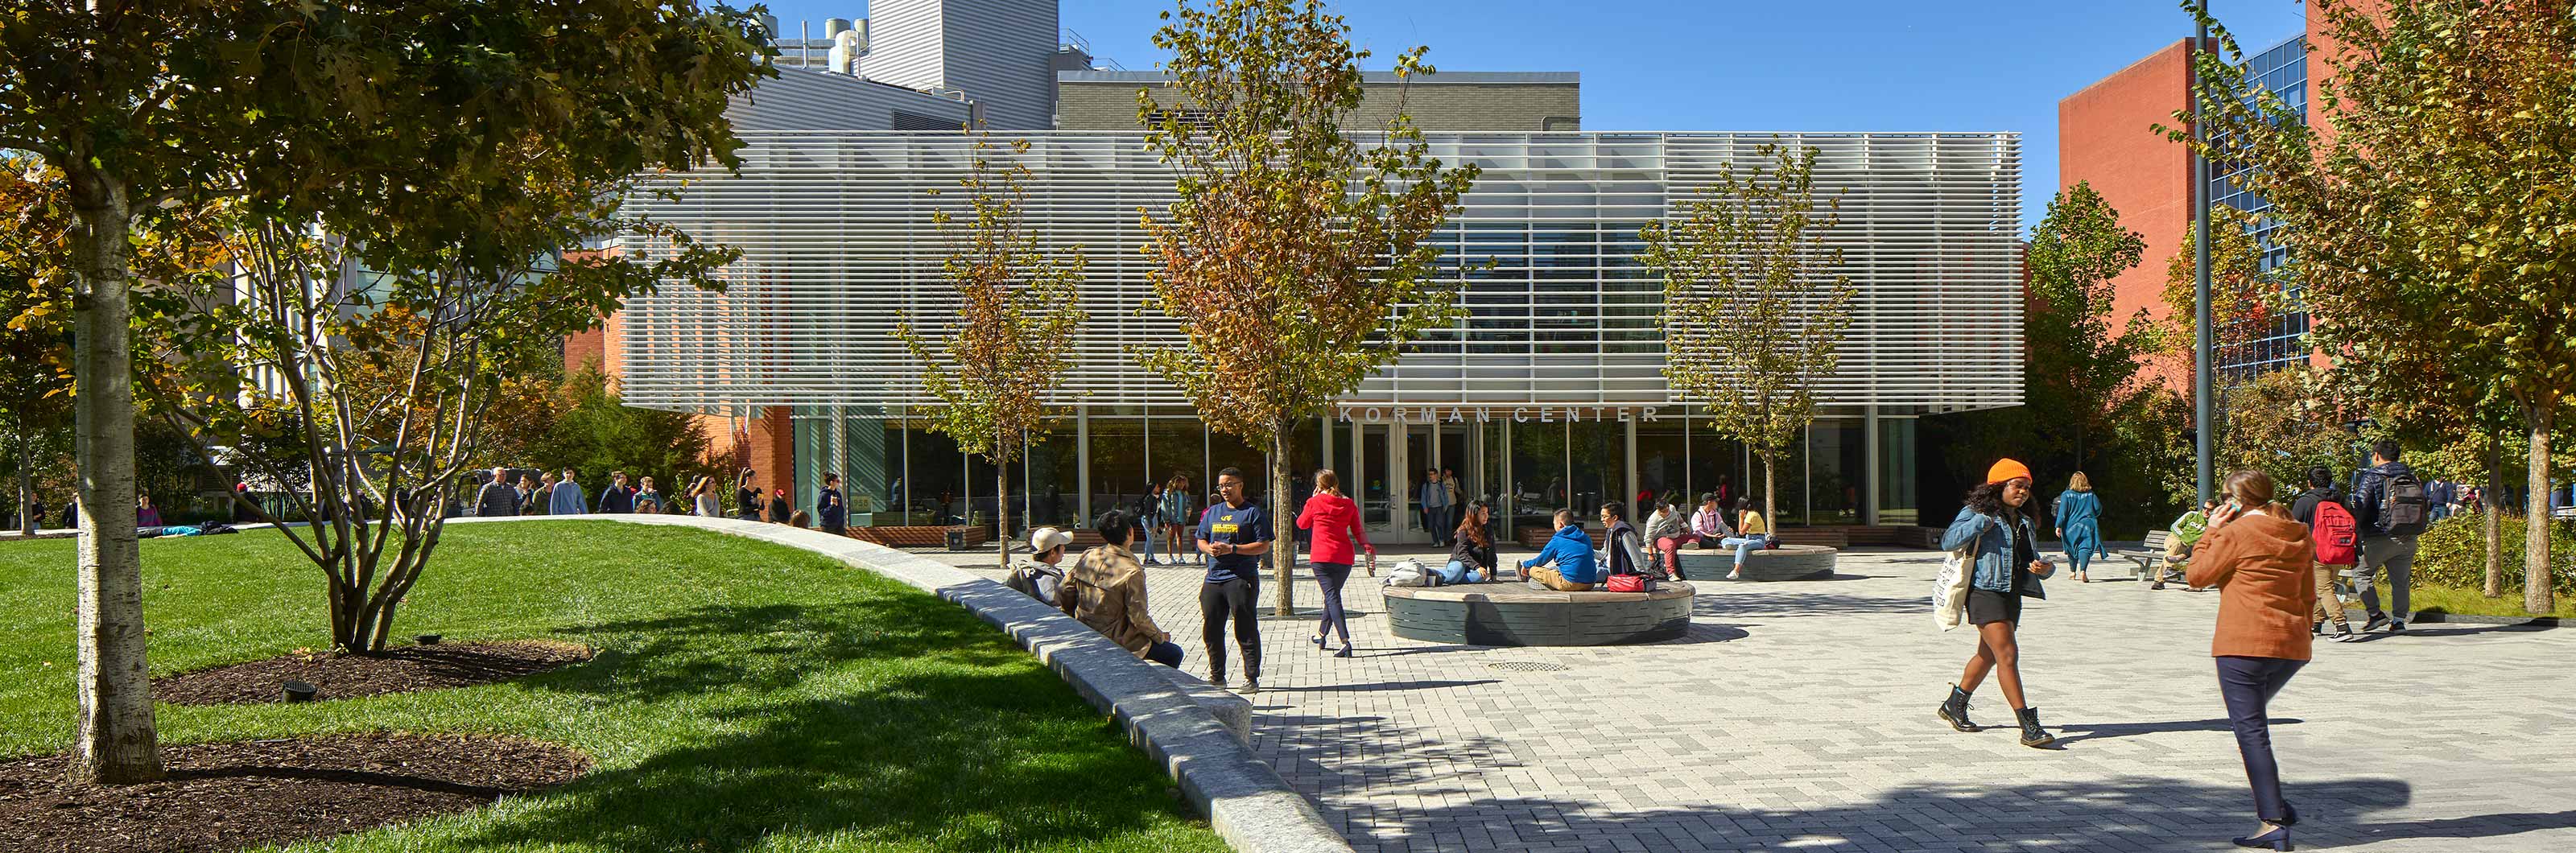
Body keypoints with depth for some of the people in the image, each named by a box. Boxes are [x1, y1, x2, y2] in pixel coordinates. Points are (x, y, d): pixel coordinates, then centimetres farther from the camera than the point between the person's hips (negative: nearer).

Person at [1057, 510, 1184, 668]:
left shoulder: (1088, 556, -2)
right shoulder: (1132, 571, -21)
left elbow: (1063, 593, 5)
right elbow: (1139, 618, -19)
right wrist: (1161, 636, -2)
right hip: (1116, 642, -8)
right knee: (1174, 654, 5)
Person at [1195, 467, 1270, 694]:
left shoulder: (1253, 512, -2)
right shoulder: (1212, 512, 17)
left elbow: (1264, 546, -7)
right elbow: (1201, 540, 21)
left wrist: (1232, 549, -16)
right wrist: (1209, 549, -3)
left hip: (1242, 579, -6)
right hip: (1214, 577, 6)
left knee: (1246, 630, -4)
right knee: (1211, 630, 8)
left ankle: (1252, 678, 2)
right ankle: (1217, 676, 21)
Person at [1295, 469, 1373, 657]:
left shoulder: (1315, 502, -2)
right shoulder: (1349, 504, 7)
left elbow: (1302, 524, 14)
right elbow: (1358, 531, 4)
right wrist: (1367, 547, 9)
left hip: (1321, 557, -4)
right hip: (1344, 557, 4)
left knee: (1332, 597, -9)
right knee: (1333, 595, 21)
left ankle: (1345, 641, -23)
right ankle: (1321, 634, 35)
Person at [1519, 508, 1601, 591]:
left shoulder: (1557, 540, -4)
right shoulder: (1587, 538, 13)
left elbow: (1541, 560, 9)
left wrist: (1525, 565, 30)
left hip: (1570, 584, -7)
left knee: (1534, 570, 4)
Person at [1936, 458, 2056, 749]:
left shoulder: (2026, 523, 18)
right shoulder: (1976, 513, -3)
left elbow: (2033, 562, 22)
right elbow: (1948, 541, -15)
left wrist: (2045, 568, -2)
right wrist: (1982, 523, -20)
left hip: (2013, 595, 9)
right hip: (1985, 591, -9)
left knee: (1988, 655, 19)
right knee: (2008, 654, -17)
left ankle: (1955, 705, 37)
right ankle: (2028, 727, -20)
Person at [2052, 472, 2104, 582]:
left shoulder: (2066, 494, -2)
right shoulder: (2090, 494, 4)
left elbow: (2062, 512, -9)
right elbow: (2098, 509, 6)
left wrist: (2058, 526, -8)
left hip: (2071, 527, 0)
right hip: (2088, 525, 0)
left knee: (2072, 549, 15)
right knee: (2085, 548, -10)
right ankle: (2082, 571, -31)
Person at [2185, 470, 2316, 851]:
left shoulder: (2236, 533, -9)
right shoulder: (2299, 535, 12)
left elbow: (2198, 575, -1)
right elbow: (2308, 597, 17)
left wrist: (2212, 531, 4)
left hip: (2244, 645, -7)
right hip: (2291, 647, 8)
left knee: (2251, 731, -4)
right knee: (2252, 722, 23)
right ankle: (2276, 805, 18)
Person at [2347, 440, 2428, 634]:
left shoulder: (2372, 477, -7)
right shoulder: (2412, 477, 10)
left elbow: (2359, 507, -15)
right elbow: (2425, 507, 13)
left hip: (2381, 538, -5)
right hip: (2409, 540, 5)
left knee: (2360, 573, 10)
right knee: (2400, 580, 14)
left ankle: (2376, 614, -1)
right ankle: (2399, 620, 9)